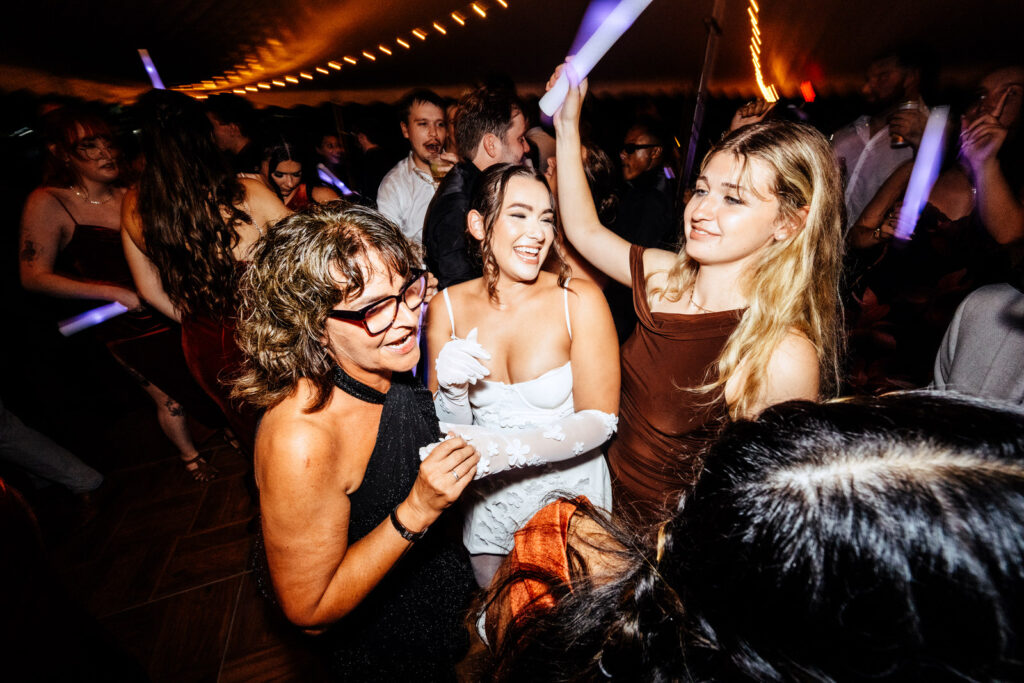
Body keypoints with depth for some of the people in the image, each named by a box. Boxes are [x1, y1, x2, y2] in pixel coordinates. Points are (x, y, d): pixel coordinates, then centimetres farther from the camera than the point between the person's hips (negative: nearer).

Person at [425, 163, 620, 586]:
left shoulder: (580, 300, -19)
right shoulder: (448, 307, -11)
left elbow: (600, 421, -16)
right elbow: (449, 433, -6)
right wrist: (452, 390, -28)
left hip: (569, 492, -2)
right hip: (488, 499, 2)